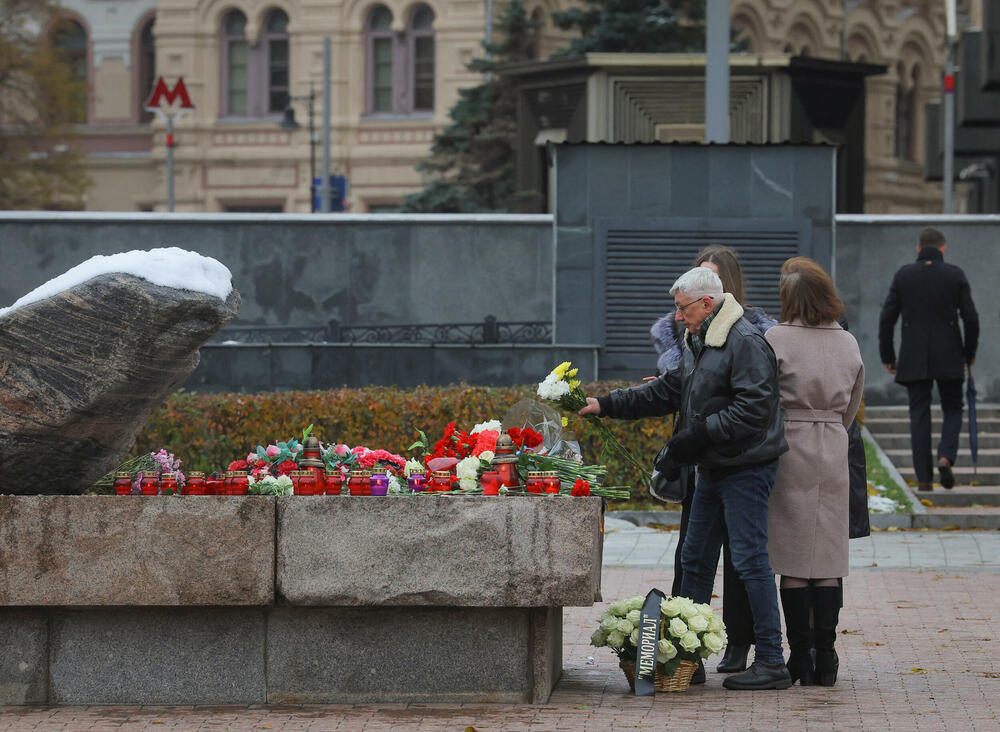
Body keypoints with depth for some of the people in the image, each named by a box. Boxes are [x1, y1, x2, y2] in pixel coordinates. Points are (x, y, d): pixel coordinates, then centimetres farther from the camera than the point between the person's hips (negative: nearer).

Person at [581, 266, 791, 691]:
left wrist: (701, 434, -23)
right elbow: (667, 392, 23)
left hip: (745, 471, -10)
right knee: (695, 560, 13)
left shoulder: (745, 343, -16)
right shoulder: (698, 344, 16)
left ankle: (771, 663, -7)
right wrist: (607, 405, 17)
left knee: (750, 561, -10)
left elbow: (753, 408, -23)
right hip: (713, 471, 10)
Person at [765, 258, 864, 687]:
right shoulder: (848, 343, 5)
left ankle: (800, 658, 1)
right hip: (834, 456, 4)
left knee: (793, 561, 0)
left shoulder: (776, 340, -10)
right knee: (829, 560, 6)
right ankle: (825, 659, 6)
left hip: (789, 453, -4)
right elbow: (851, 409, 14)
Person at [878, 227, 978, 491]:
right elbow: (970, 317, -4)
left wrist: (887, 357, 9)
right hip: (949, 358, -1)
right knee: (953, 410, 13)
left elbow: (887, 318, 0)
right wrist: (969, 353, 10)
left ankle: (924, 478, 2)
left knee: (919, 415, 6)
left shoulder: (903, 276, 1)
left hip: (914, 360, 1)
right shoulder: (955, 275, -2)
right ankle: (945, 457, -11)